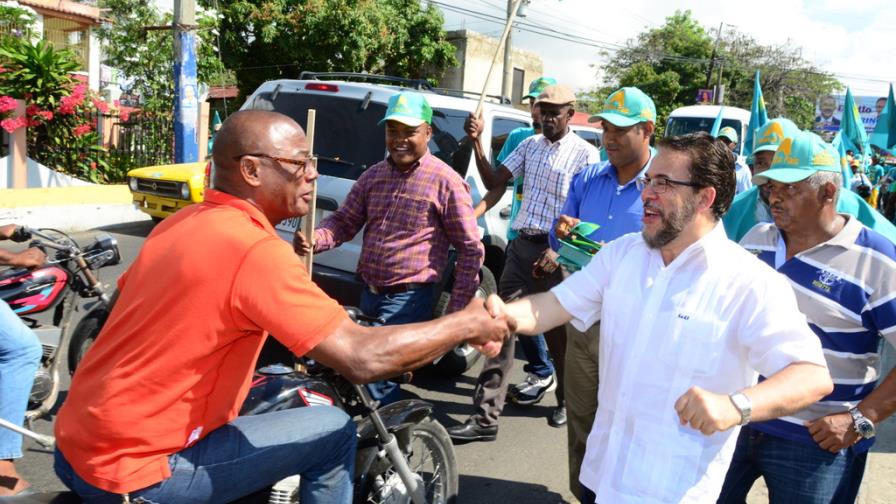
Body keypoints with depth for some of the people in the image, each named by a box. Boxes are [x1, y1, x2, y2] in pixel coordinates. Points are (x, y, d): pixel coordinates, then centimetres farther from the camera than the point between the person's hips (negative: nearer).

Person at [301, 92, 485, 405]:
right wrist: (315, 239, -15)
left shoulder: (445, 181, -10)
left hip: (409, 301, -6)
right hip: (368, 294, 7)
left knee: (376, 377, -10)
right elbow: (343, 222, 9)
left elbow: (471, 249, -9)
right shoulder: (372, 176, 7)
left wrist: (457, 310, -10)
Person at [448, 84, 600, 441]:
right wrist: (477, 143, -3)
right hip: (522, 246, 5)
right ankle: (485, 416, 2)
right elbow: (493, 182, 10)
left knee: (558, 333, 9)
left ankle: (565, 401, 34)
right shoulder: (529, 145, 13)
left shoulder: (585, 154, -4)